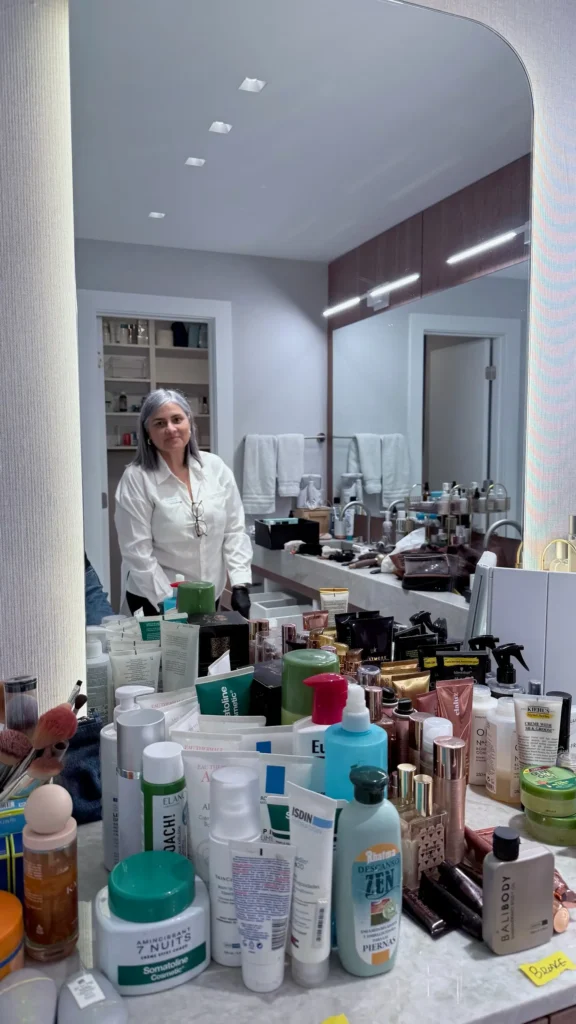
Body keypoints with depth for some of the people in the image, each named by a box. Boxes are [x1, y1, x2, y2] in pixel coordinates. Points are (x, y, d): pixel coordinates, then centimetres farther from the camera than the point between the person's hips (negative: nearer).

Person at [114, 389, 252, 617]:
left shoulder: (216, 467, -2)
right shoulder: (136, 479, -13)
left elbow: (234, 530, 1)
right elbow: (138, 552, -14)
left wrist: (240, 585, -8)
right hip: (155, 600, -4)